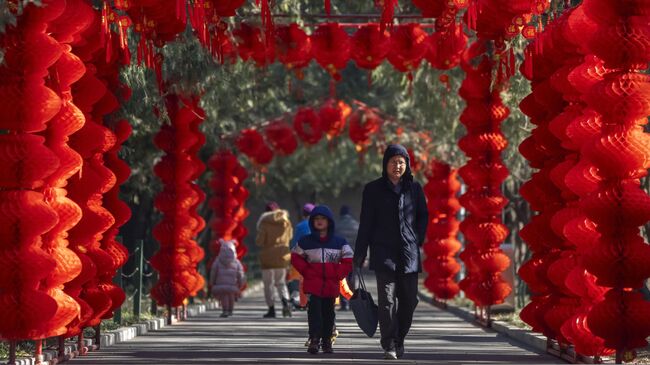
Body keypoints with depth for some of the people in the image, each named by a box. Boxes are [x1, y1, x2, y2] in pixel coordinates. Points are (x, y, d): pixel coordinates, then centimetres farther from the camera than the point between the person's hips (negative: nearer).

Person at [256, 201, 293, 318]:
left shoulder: (264, 223, -11)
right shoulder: (286, 223, 2)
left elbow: (259, 241, -13)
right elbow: (290, 237, 10)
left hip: (268, 257, -4)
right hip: (282, 256, 4)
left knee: (268, 284, 6)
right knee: (280, 282, 14)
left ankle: (271, 309, 2)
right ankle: (285, 302, -11)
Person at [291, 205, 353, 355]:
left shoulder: (339, 242, 3)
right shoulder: (305, 242, 3)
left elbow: (348, 261, 6)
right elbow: (295, 257, 9)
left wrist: (337, 275, -6)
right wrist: (306, 271, -5)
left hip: (331, 285, 1)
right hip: (313, 284, -1)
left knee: (328, 312, 7)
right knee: (314, 310, -13)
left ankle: (327, 341, 16)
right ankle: (314, 340, -15)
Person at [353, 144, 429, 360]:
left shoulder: (414, 189, 10)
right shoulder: (373, 189, 4)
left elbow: (423, 216, 19)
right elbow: (366, 223, 3)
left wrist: (418, 241, 6)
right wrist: (359, 254, -1)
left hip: (409, 254, 3)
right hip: (384, 253, -3)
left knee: (409, 300, 3)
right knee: (387, 300, -11)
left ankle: (399, 340, 20)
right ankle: (389, 346, -11)